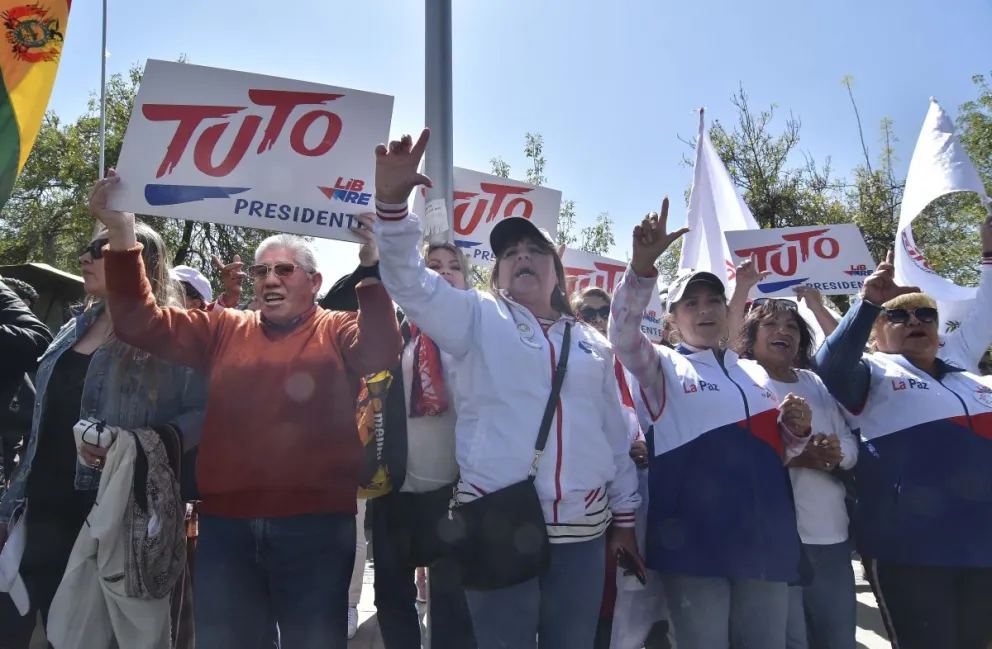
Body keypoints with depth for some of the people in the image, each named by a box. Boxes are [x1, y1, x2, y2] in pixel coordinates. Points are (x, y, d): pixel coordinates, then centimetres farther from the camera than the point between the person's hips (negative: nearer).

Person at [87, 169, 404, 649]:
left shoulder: (338, 332, 3)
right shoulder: (224, 330, 13)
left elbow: (380, 351, -18)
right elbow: (141, 323, 7)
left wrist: (371, 267, -32)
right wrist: (122, 233, -4)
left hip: (315, 524, -3)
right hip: (227, 525, 4)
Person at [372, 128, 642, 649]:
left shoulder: (592, 344, 15)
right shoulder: (478, 318, 5)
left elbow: (616, 437, 17)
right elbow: (408, 281, -10)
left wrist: (625, 517, 15)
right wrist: (392, 201, -25)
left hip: (582, 530, 3)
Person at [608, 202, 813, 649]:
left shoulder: (755, 373, 17)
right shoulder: (663, 367, 3)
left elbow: (772, 450, 23)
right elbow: (623, 334, -17)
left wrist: (797, 428, 1)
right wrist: (642, 265, -31)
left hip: (767, 539, 5)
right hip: (695, 542, -4)